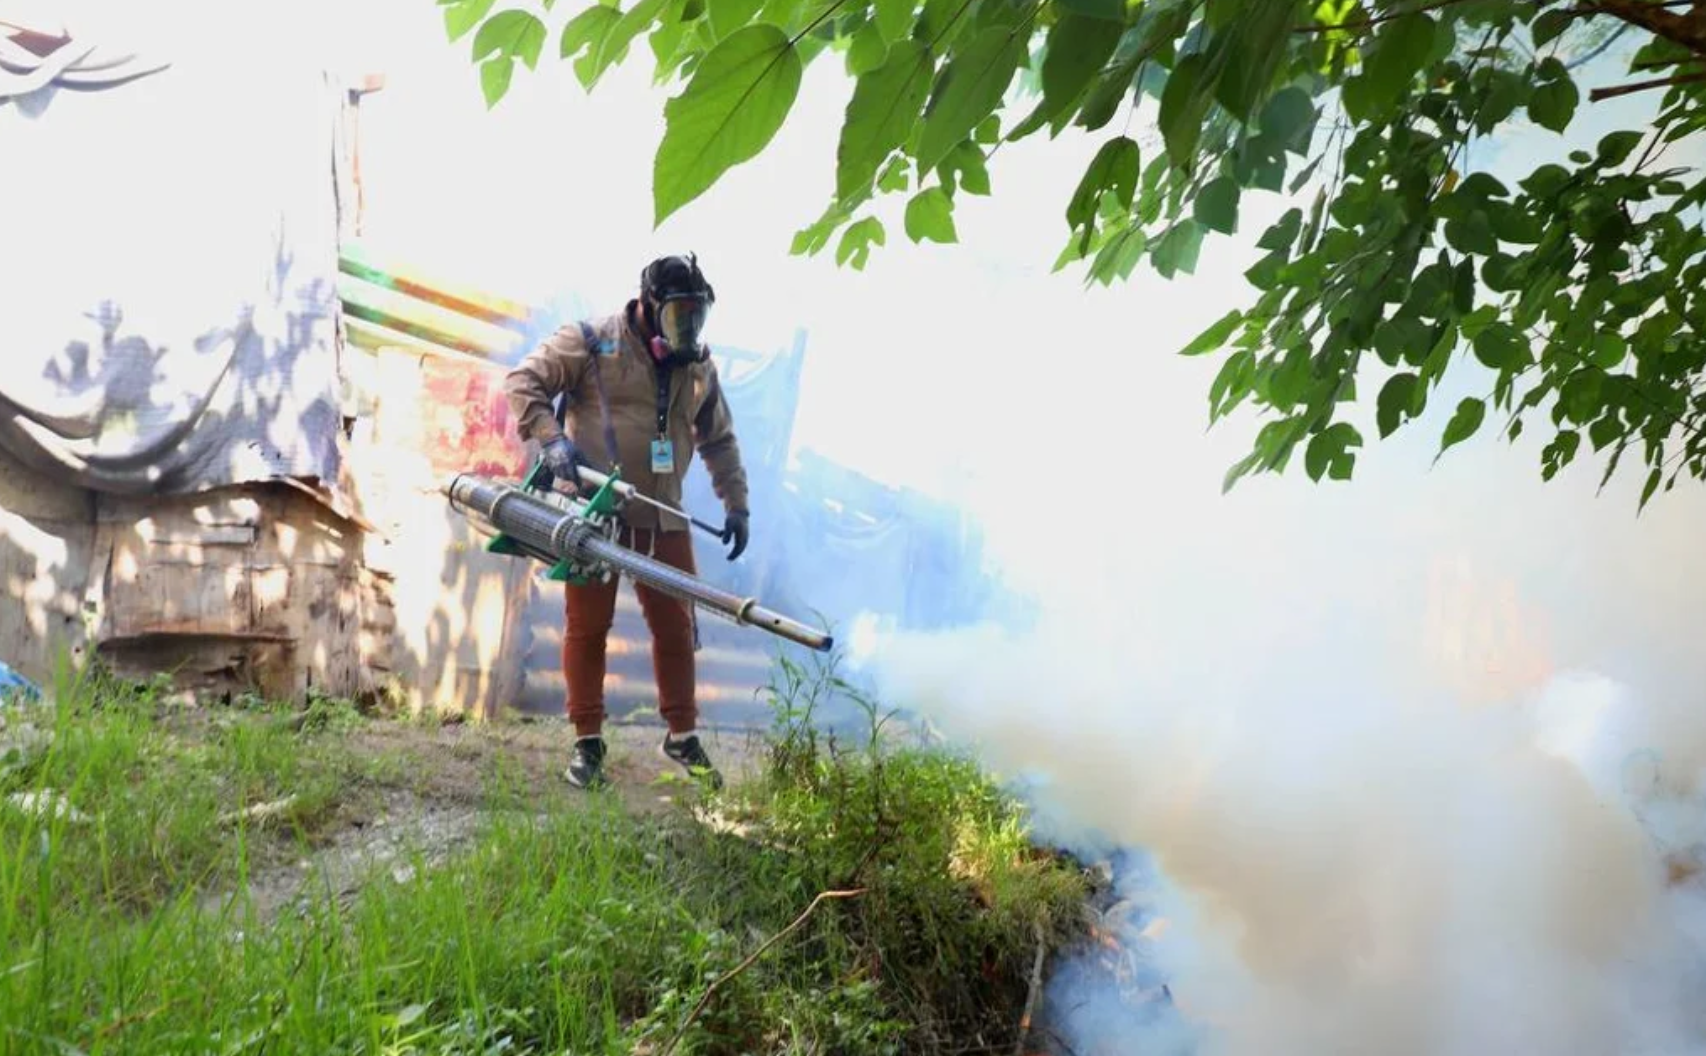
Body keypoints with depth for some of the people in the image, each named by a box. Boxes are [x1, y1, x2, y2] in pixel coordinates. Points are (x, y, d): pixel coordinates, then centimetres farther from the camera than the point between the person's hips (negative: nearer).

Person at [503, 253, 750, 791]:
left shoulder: (699, 366, 10)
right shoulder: (590, 342, -6)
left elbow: (720, 441, 19)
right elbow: (523, 382, -7)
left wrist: (736, 504, 15)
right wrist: (551, 438, -21)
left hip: (663, 519, 4)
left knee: (675, 627, 6)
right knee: (587, 626, 2)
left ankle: (683, 736, 21)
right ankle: (587, 742, 14)